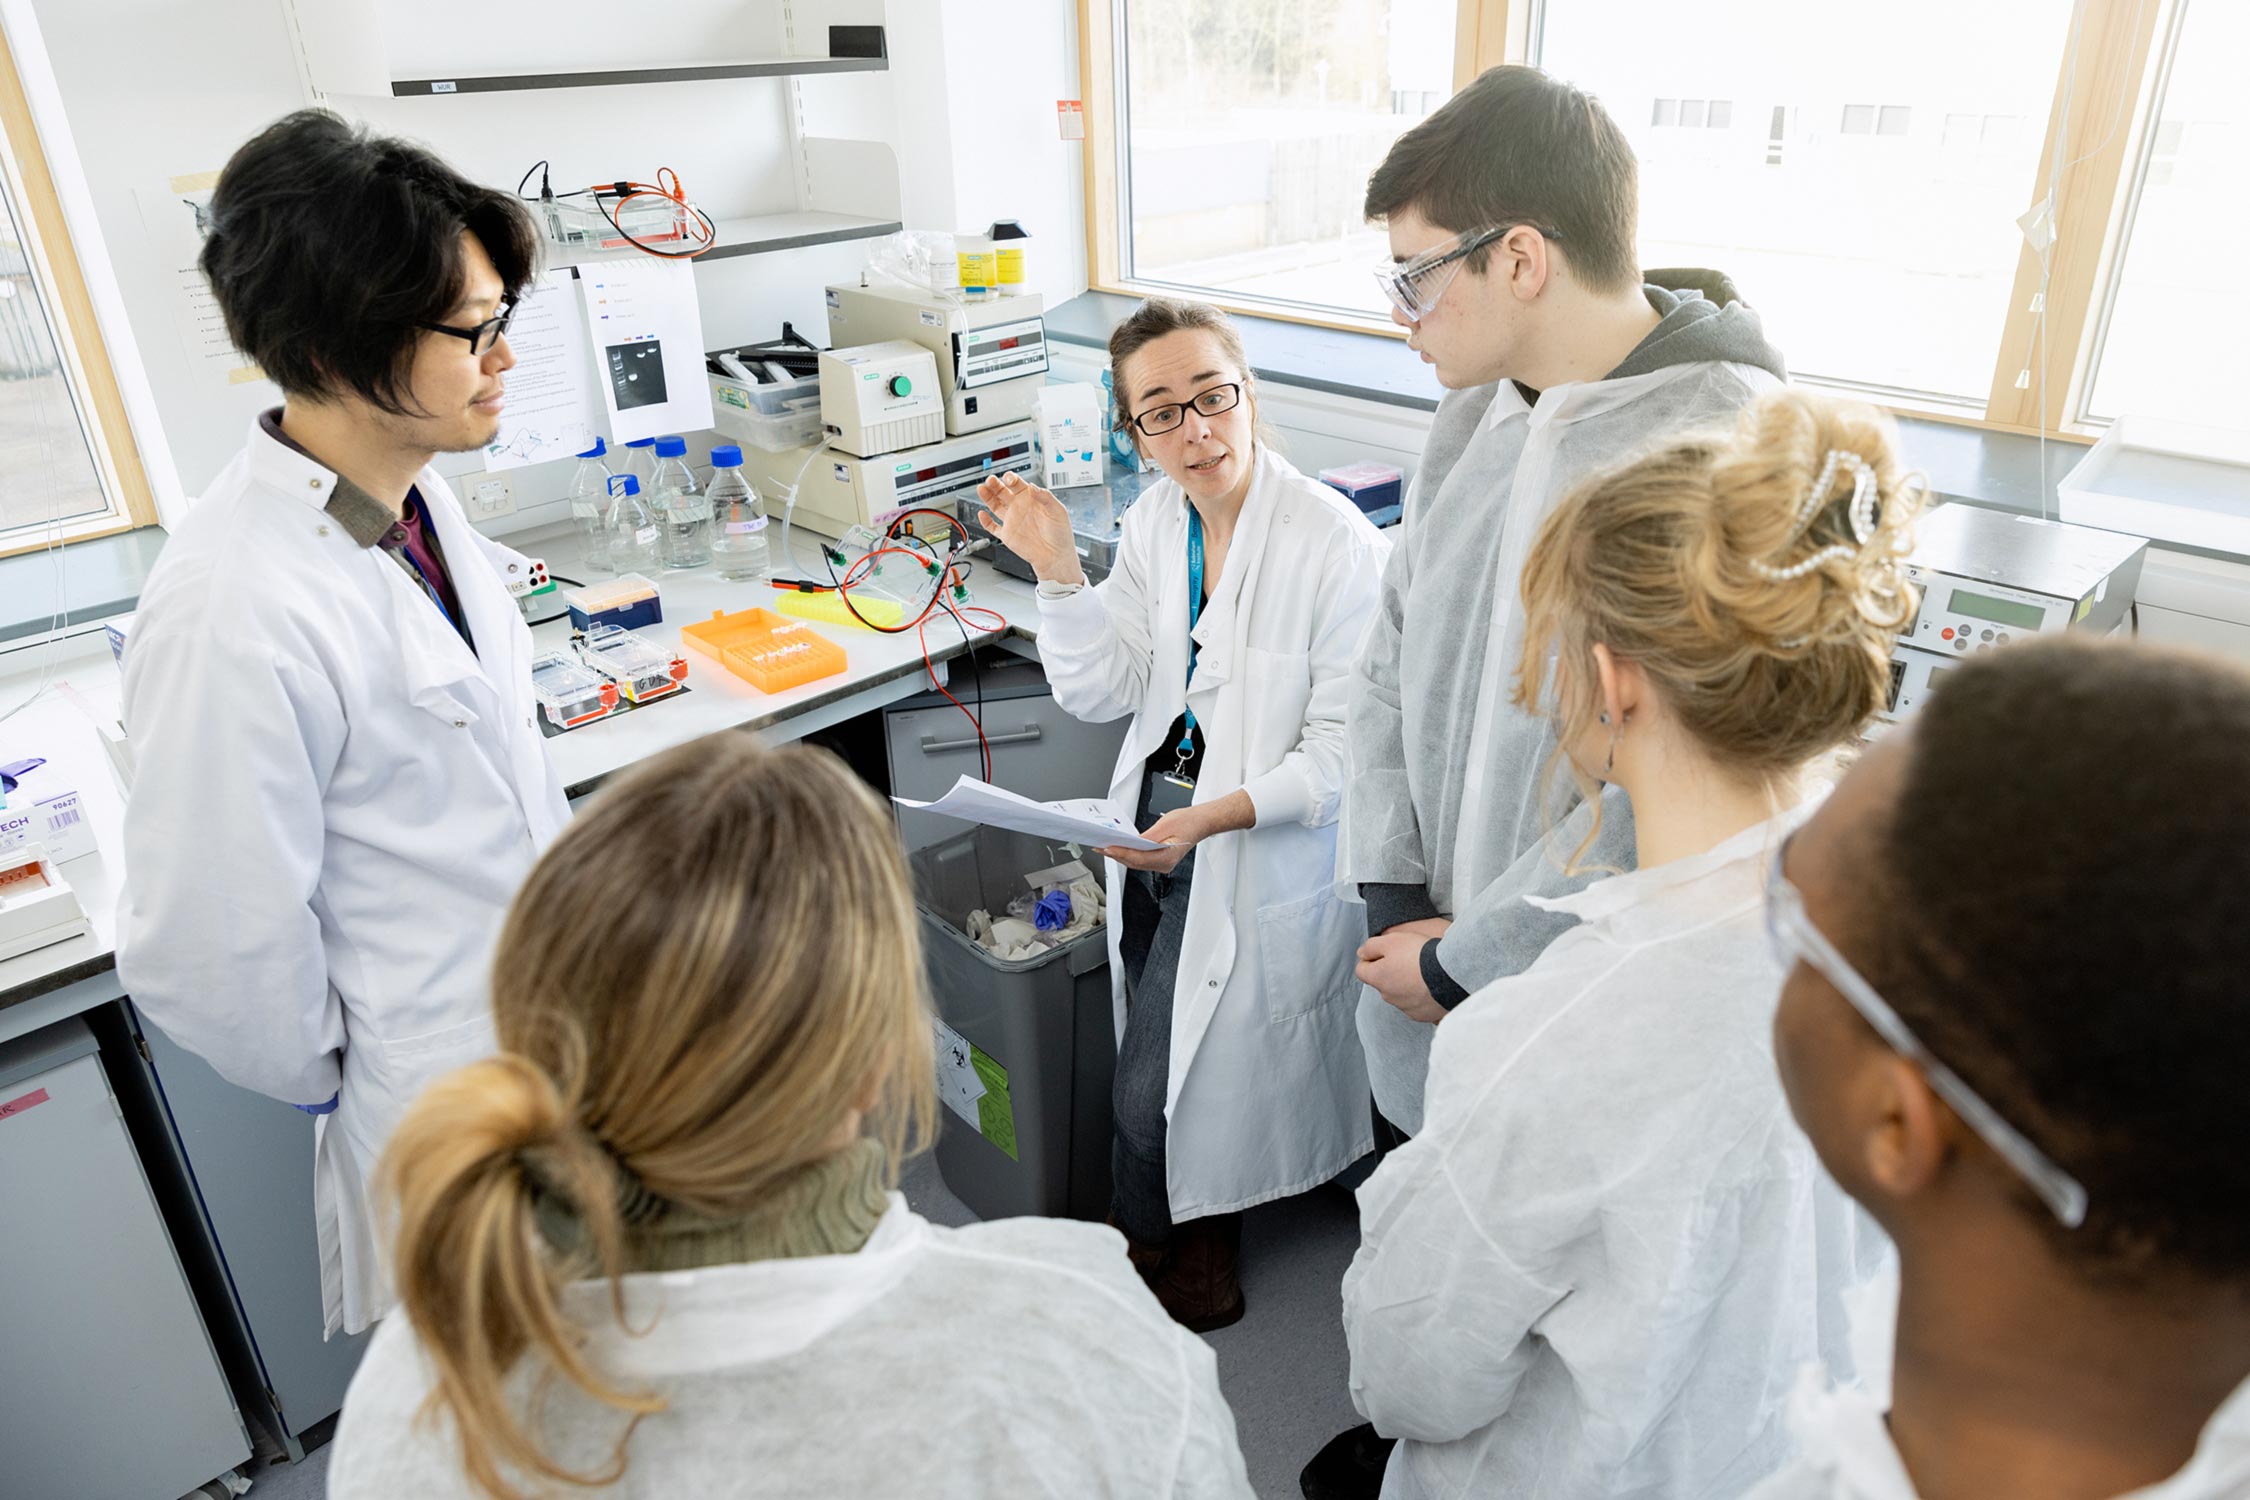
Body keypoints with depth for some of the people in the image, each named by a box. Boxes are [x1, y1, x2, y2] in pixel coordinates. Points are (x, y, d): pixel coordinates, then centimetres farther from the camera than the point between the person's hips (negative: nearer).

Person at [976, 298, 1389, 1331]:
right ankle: (1197, 1231, 46)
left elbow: (1344, 751, -20)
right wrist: (1055, 568, -14)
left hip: (1263, 847, -6)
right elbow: (1102, 690, -1)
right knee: (1161, 1046, 18)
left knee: (1154, 1088, 2)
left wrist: (1211, 815, -31)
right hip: (1156, 813, 6)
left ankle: (1168, 1248, 35)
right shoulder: (1155, 519, 0)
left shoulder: (1336, 542, -22)